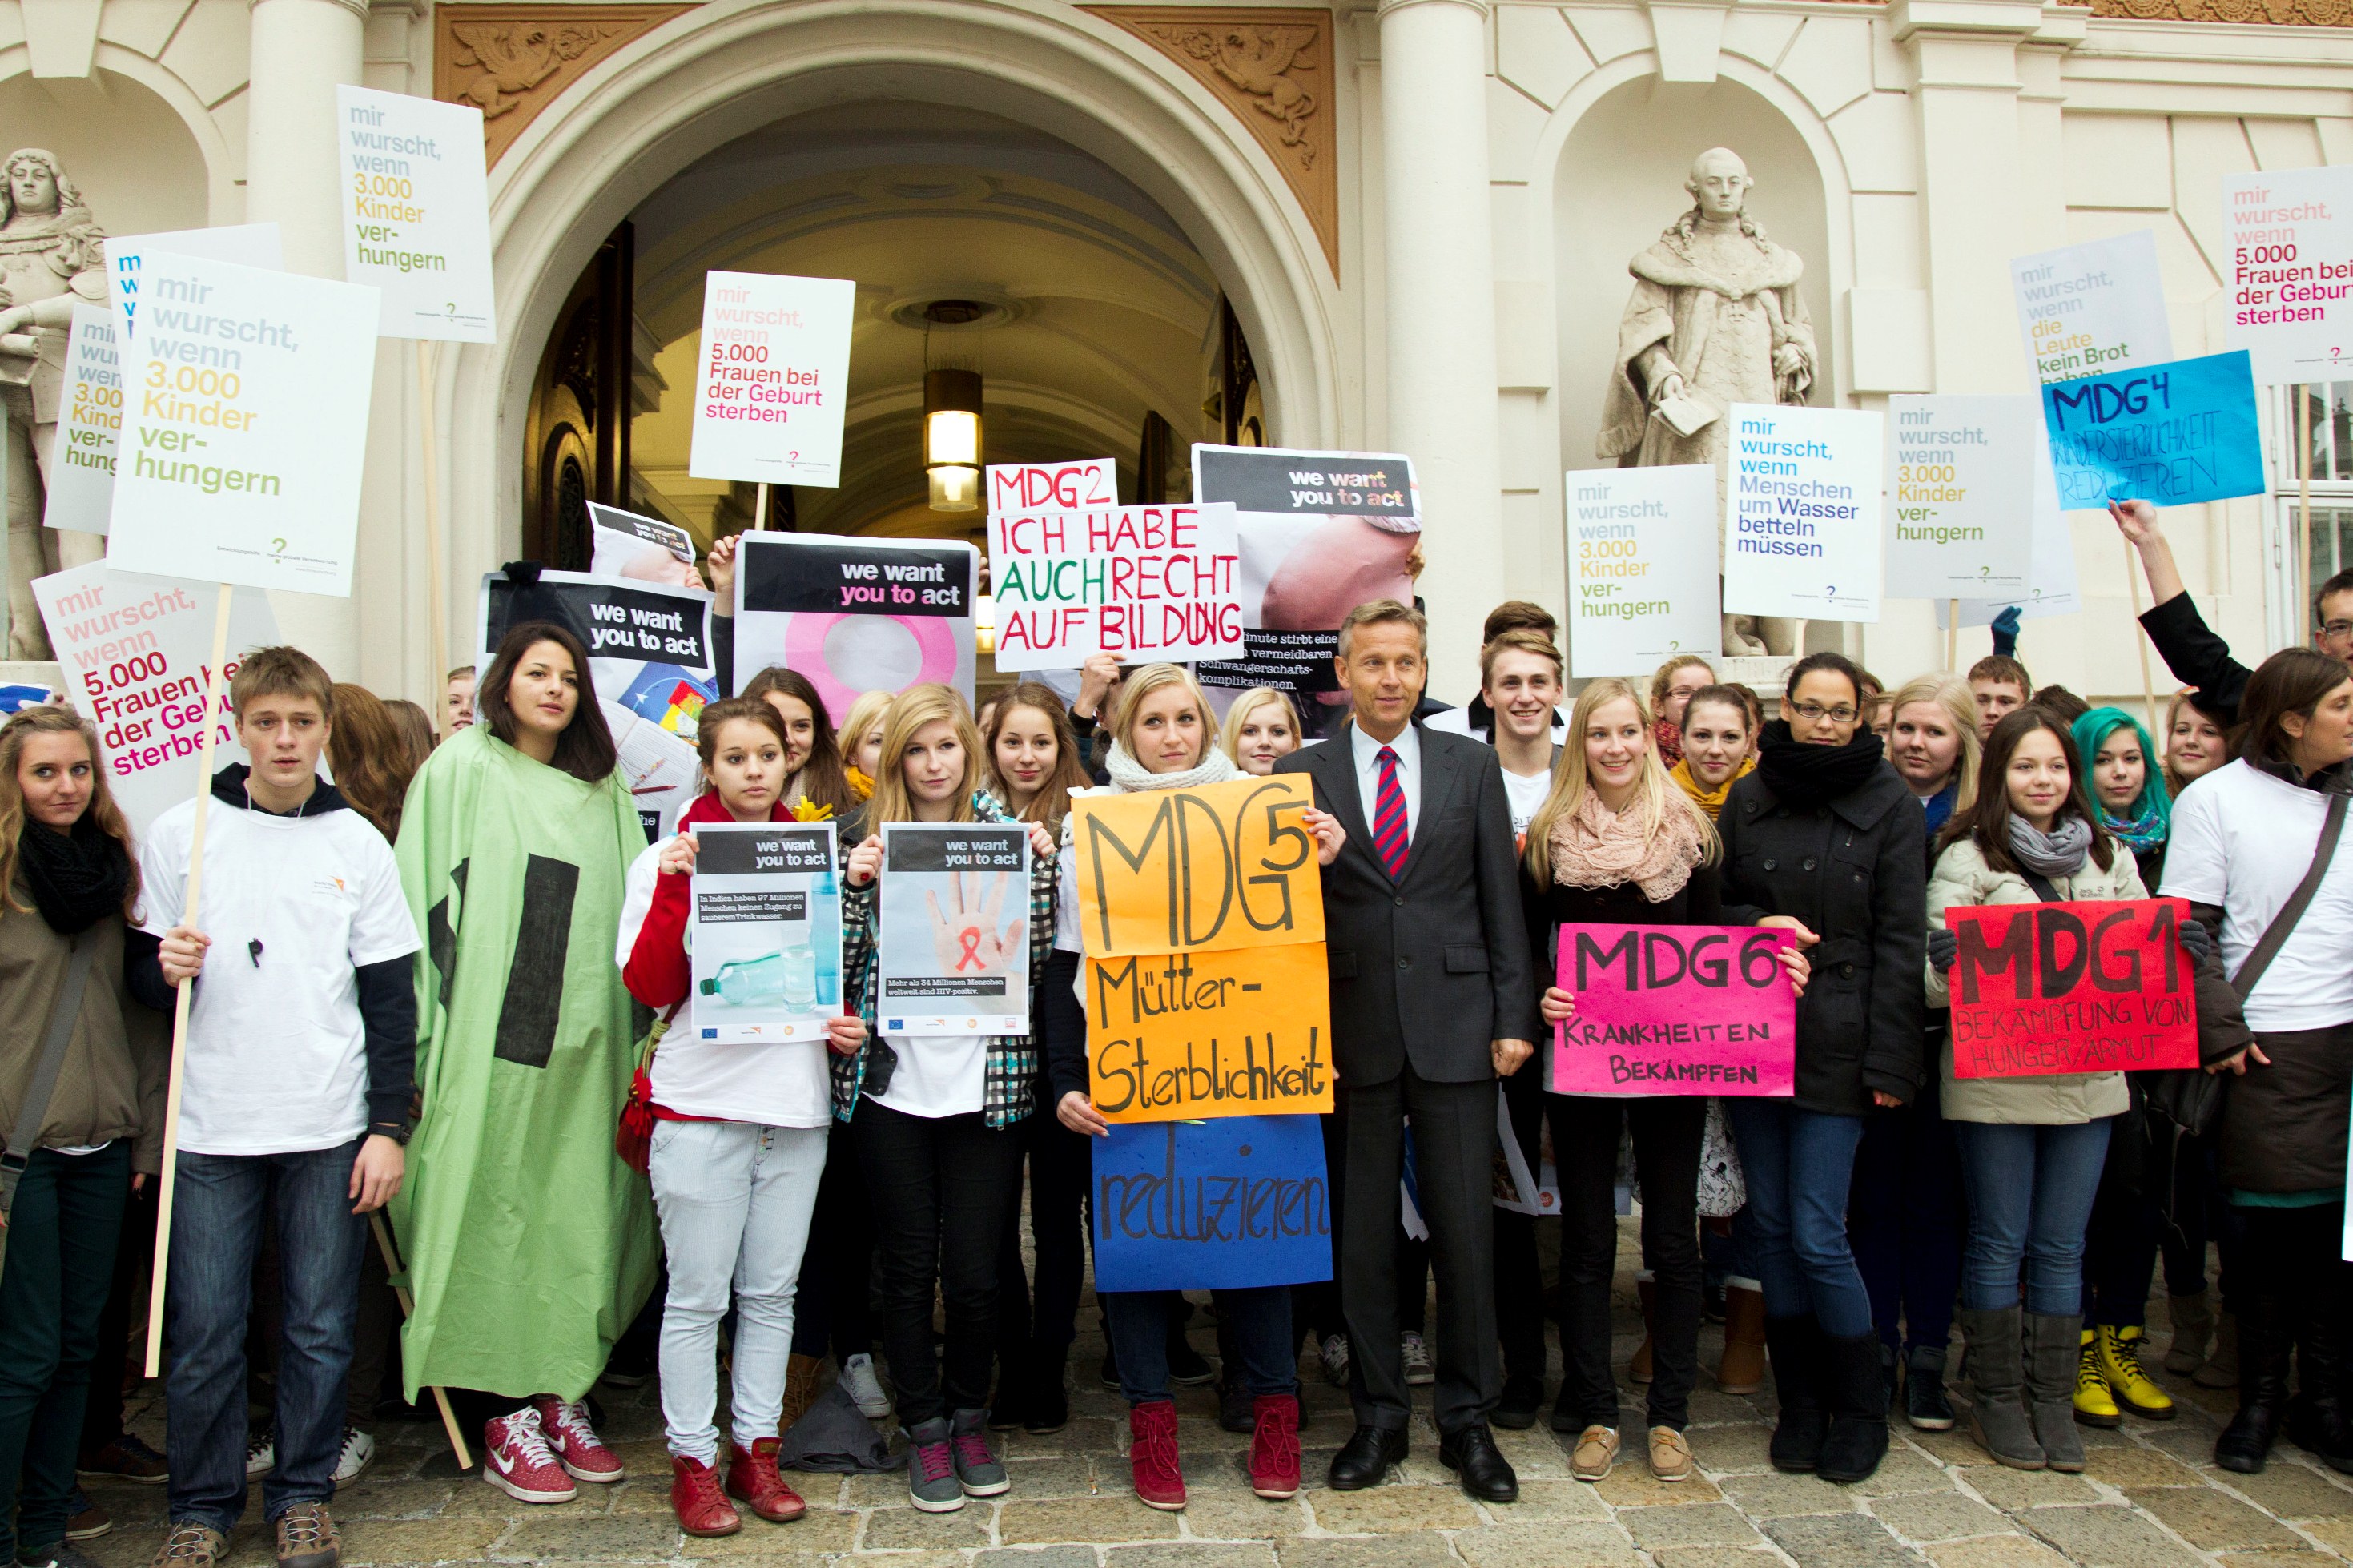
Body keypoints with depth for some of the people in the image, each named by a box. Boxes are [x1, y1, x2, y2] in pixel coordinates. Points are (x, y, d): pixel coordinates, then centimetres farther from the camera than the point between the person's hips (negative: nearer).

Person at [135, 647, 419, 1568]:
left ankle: (303, 1493, 25)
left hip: (329, 1129, 0)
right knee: (203, 1334, 5)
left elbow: (392, 999, 4)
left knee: (320, 1329, 7)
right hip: (211, 1129, 0)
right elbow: (142, 979, 9)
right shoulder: (180, 833, 3)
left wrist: (389, 1127, -1)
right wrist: (165, 969, -15)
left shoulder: (359, 843, 3)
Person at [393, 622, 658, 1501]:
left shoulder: (603, 786, 14)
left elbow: (632, 902, 14)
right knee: (496, 1211, 0)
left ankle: (561, 1395, 18)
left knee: (577, 1212, 6)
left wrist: (641, 1030, 6)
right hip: (491, 1033, -4)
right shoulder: (462, 768, 2)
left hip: (585, 1034, 4)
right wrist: (428, 1032, -10)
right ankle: (507, 1415, 9)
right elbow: (427, 901, -3)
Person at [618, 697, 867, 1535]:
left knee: (772, 1291, 11)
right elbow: (648, 986, -9)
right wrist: (675, 885, -18)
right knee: (698, 1295, 3)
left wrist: (848, 1022, 1)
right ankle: (692, 1461, 16)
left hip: (796, 1104, 3)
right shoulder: (669, 858, 0)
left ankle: (755, 1450, 22)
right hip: (701, 1102, -3)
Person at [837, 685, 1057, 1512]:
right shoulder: (869, 838, 5)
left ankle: (969, 1418, 26)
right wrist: (854, 882, -14)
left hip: (984, 1086, 0)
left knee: (974, 1269, 4)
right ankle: (926, 1428, 24)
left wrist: (1041, 865, -12)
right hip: (890, 1083, 1)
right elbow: (842, 966, 0)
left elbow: (1037, 956, -1)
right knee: (909, 1265, 8)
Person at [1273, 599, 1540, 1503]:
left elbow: (1501, 899, 6)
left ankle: (1468, 1420, 21)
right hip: (1350, 1032, 0)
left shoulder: (1472, 767, 7)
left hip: (1455, 1028, 1)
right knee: (1362, 1232, 8)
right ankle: (1378, 1417, 23)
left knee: (1465, 1228, 5)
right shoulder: (1300, 776, 4)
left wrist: (1513, 1017, 1)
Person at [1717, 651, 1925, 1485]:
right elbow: (1712, 904, 13)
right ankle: (1800, 1400, 24)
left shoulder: (1891, 806, -1)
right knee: (1771, 1225, 9)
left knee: (1816, 1233, -4)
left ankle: (1861, 1408, 17)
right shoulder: (1748, 798, 8)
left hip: (1836, 1043, -3)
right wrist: (1757, 926, -9)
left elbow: (1899, 941, -4)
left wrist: (1890, 1061, -9)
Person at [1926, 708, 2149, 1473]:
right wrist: (1950, 966, -30)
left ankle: (2054, 1399, 21)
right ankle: (1997, 1399, 18)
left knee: (2062, 1247, 10)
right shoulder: (1968, 858, -3)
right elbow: (1936, 974, -8)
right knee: (1999, 1244, 6)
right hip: (1994, 1076, -4)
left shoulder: (2109, 857, 11)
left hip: (2087, 1074, 4)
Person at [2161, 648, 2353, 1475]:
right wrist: (2223, 1034, -10)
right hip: (2269, 1045, -4)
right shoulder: (2215, 799, -1)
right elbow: (2190, 932, -4)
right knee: (2275, 1225, 1)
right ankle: (2260, 1401, 15)